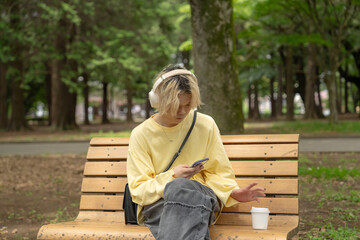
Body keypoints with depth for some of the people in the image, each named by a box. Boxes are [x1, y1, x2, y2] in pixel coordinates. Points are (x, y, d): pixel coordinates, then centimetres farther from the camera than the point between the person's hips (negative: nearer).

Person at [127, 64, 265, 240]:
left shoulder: (206, 125, 7)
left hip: (201, 195, 1)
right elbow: (138, 189, 0)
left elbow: (218, 173, 12)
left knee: (180, 187, -37)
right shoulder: (141, 134, 3)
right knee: (176, 185, -38)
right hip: (157, 203, 0)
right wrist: (172, 177, -16)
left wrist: (232, 192, -9)